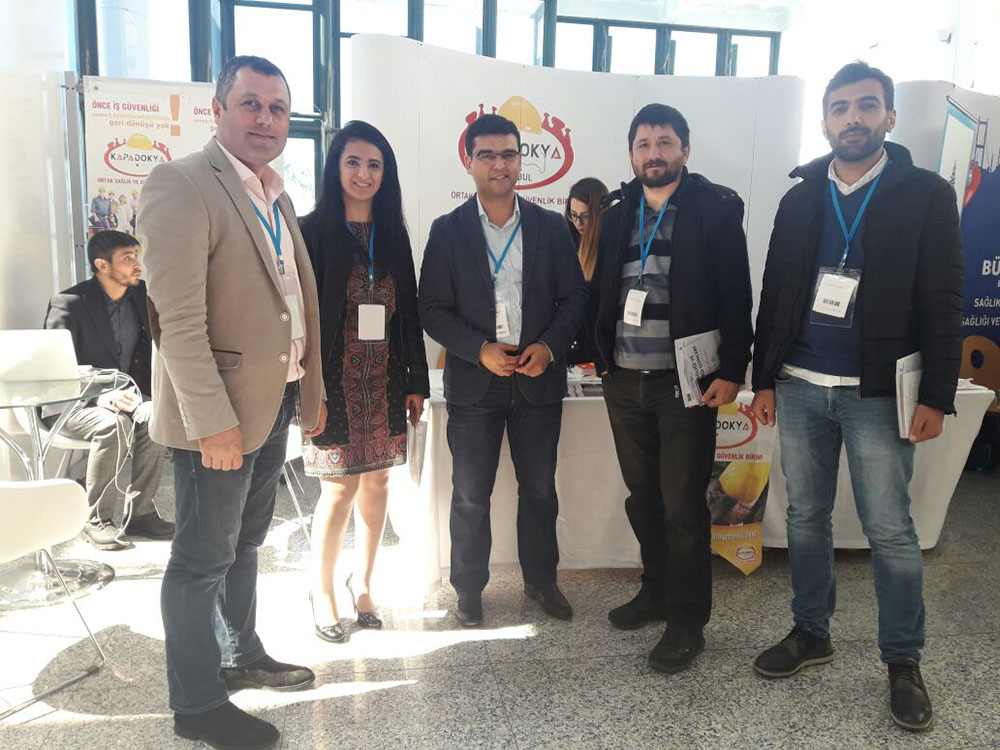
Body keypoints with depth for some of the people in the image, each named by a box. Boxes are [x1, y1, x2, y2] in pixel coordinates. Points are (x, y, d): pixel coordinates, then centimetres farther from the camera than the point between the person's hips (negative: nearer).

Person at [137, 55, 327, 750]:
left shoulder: (278, 197, 13)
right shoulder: (180, 184, -14)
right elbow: (178, 319, -20)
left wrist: (313, 390, 13)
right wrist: (213, 423, -22)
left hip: (276, 404, 8)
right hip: (220, 412, -8)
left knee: (244, 544, 22)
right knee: (203, 558, 6)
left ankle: (241, 655, 40)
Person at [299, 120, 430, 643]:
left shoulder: (391, 235, 11)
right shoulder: (313, 232, -3)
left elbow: (408, 311, 12)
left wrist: (416, 381, 8)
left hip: (385, 384, 5)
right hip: (336, 382, -4)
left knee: (377, 484, 10)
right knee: (341, 488, -2)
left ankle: (363, 582, 28)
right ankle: (323, 593, 18)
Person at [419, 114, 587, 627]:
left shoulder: (551, 227, 5)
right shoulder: (448, 230, 0)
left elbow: (574, 296, 5)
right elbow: (433, 310, -3)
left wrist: (549, 346, -12)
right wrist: (481, 350, -16)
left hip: (539, 377, 2)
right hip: (473, 382, -1)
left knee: (540, 488, 12)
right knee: (470, 495, 7)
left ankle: (541, 579, 31)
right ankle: (469, 589, 25)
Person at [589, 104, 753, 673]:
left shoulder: (715, 210, -3)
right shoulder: (617, 216, 12)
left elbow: (736, 297, -8)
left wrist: (732, 371, -13)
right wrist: (599, 355, 8)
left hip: (685, 384, -5)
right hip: (624, 383, 5)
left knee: (683, 505, 1)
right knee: (643, 498, 16)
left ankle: (688, 622, 16)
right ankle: (656, 592, 34)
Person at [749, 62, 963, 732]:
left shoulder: (927, 195, -1)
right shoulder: (800, 199, 9)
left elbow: (942, 304, -3)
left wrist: (936, 397, -8)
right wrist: (764, 380, 7)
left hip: (877, 394, -3)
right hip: (798, 387, 4)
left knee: (890, 531, 3)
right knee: (806, 518, 12)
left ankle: (904, 662, 20)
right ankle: (812, 633, 28)